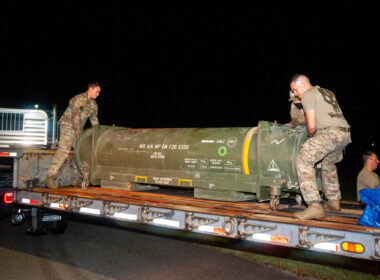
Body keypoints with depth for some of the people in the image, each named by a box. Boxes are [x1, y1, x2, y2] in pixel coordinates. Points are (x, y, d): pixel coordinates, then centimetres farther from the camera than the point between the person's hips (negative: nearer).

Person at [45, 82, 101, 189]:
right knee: (64, 150, -20)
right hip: (68, 124, -9)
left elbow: (94, 119, 18)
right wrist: (78, 133, -21)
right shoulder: (78, 99, -15)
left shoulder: (93, 104, 12)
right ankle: (50, 177, -24)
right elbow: (75, 116, -20)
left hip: (78, 128, 9)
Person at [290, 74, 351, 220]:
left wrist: (310, 137, 15)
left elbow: (312, 126, -5)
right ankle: (334, 202, 36)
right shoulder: (328, 92, 28)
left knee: (304, 160, -13)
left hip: (330, 132, -9)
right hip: (345, 133, 9)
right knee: (328, 163, 29)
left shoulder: (308, 95, 1)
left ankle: (315, 206, -21)